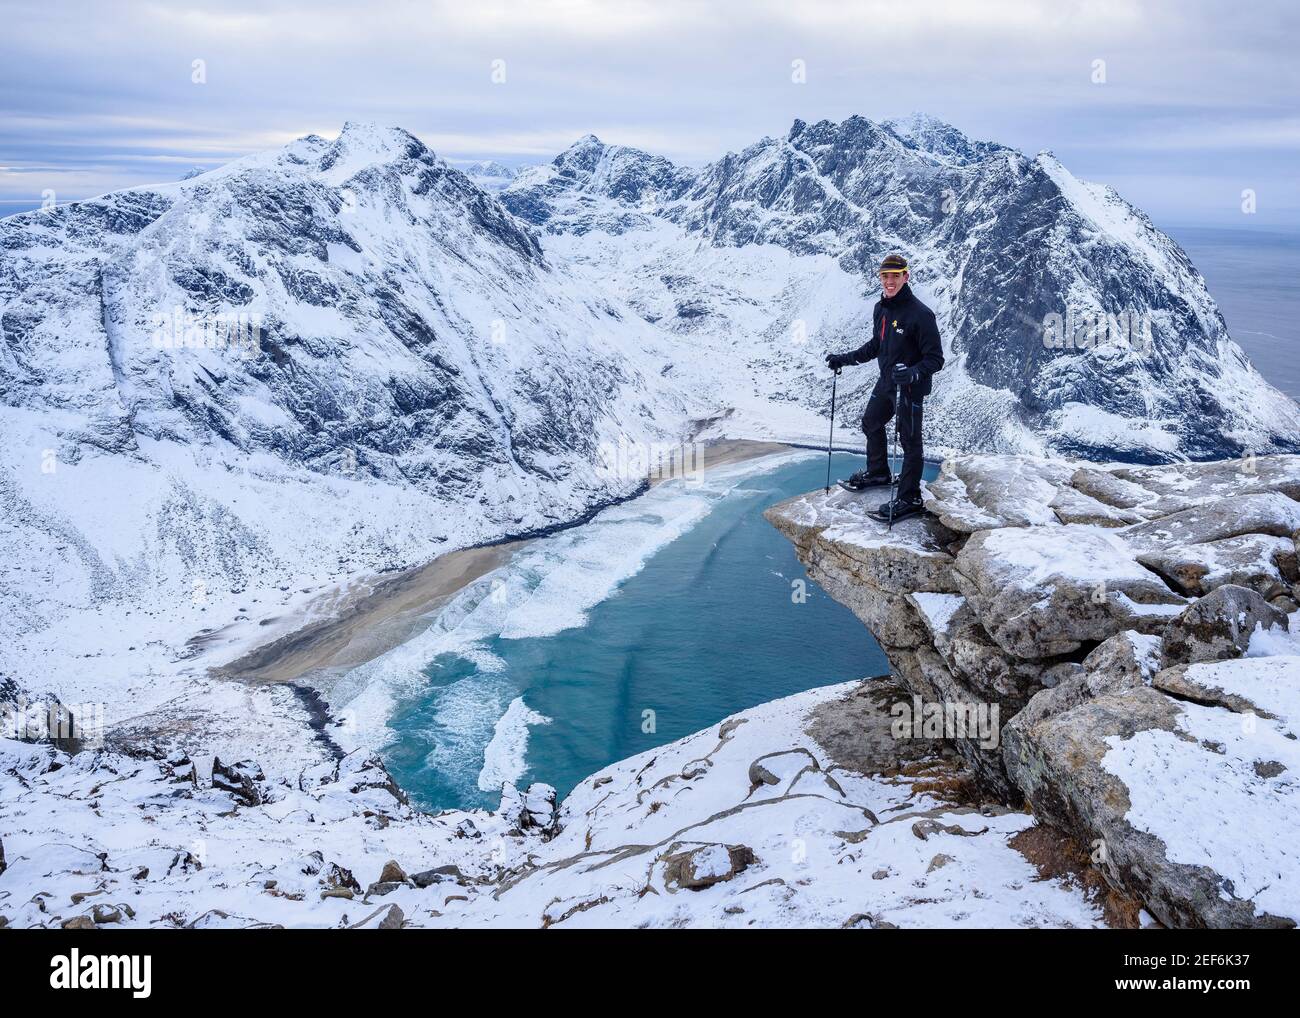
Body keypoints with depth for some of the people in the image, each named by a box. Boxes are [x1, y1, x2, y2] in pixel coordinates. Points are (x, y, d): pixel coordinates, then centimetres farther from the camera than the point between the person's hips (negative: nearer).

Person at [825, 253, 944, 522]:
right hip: (886, 382, 9)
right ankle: (878, 473, 46)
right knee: (871, 423, 24)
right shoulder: (881, 309, 1)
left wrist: (913, 373, -39)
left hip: (910, 387, -8)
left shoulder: (920, 314, -23)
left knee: (909, 440, 0)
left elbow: (936, 358, -22)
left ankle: (910, 499, 9)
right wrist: (845, 359, 12)